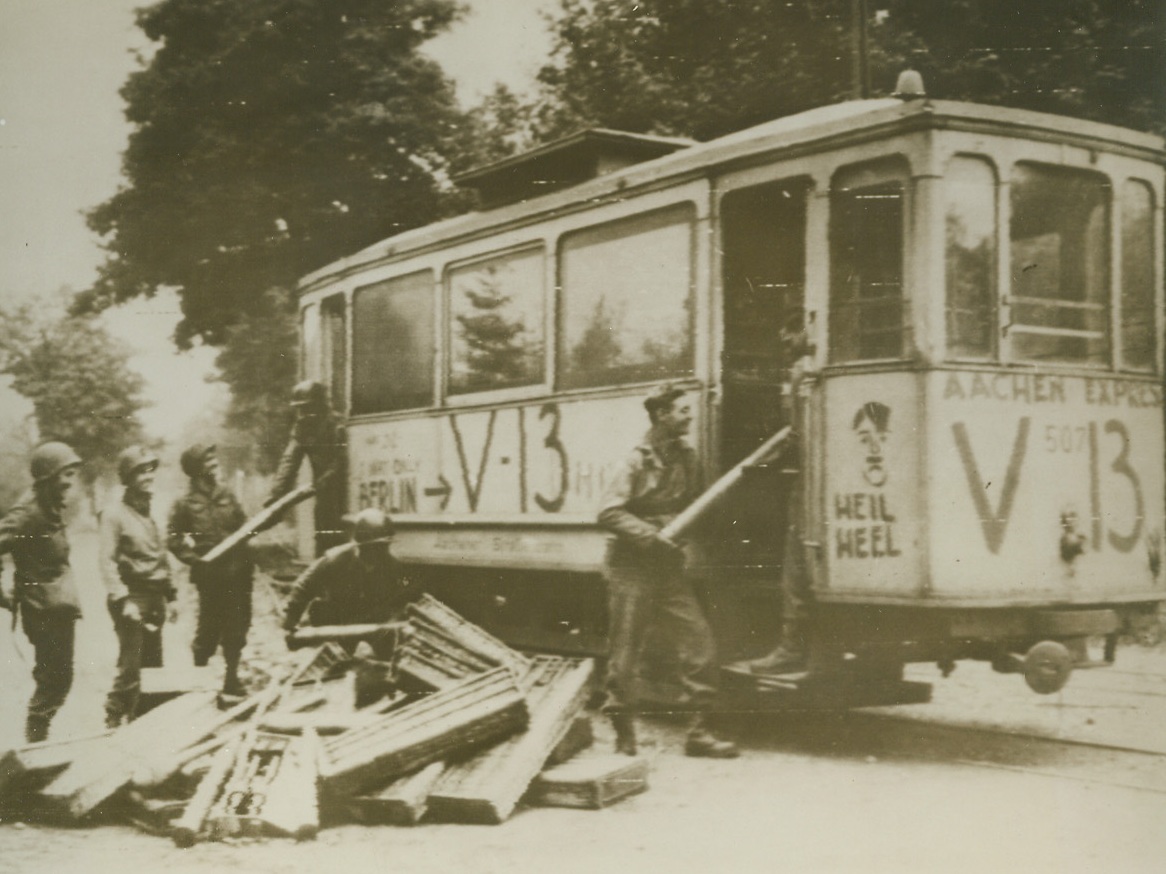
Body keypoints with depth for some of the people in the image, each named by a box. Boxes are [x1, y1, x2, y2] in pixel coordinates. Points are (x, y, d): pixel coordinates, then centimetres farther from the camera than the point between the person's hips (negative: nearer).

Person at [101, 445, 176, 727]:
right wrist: (122, 600, -23)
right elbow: (107, 561, -16)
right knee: (130, 668, -11)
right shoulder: (114, 515, -8)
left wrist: (170, 596, 15)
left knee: (153, 667, 10)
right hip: (132, 599, -8)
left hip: (155, 600, 8)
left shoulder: (148, 514, 17)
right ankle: (114, 723, -4)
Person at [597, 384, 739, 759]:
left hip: (668, 567, 6)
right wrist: (652, 535, -21)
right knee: (625, 652, 1)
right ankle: (624, 735, 12)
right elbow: (609, 513, -16)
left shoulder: (686, 457, 8)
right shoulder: (638, 462, -10)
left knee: (699, 641, -3)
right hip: (632, 568, -6)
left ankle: (698, 731, 5)